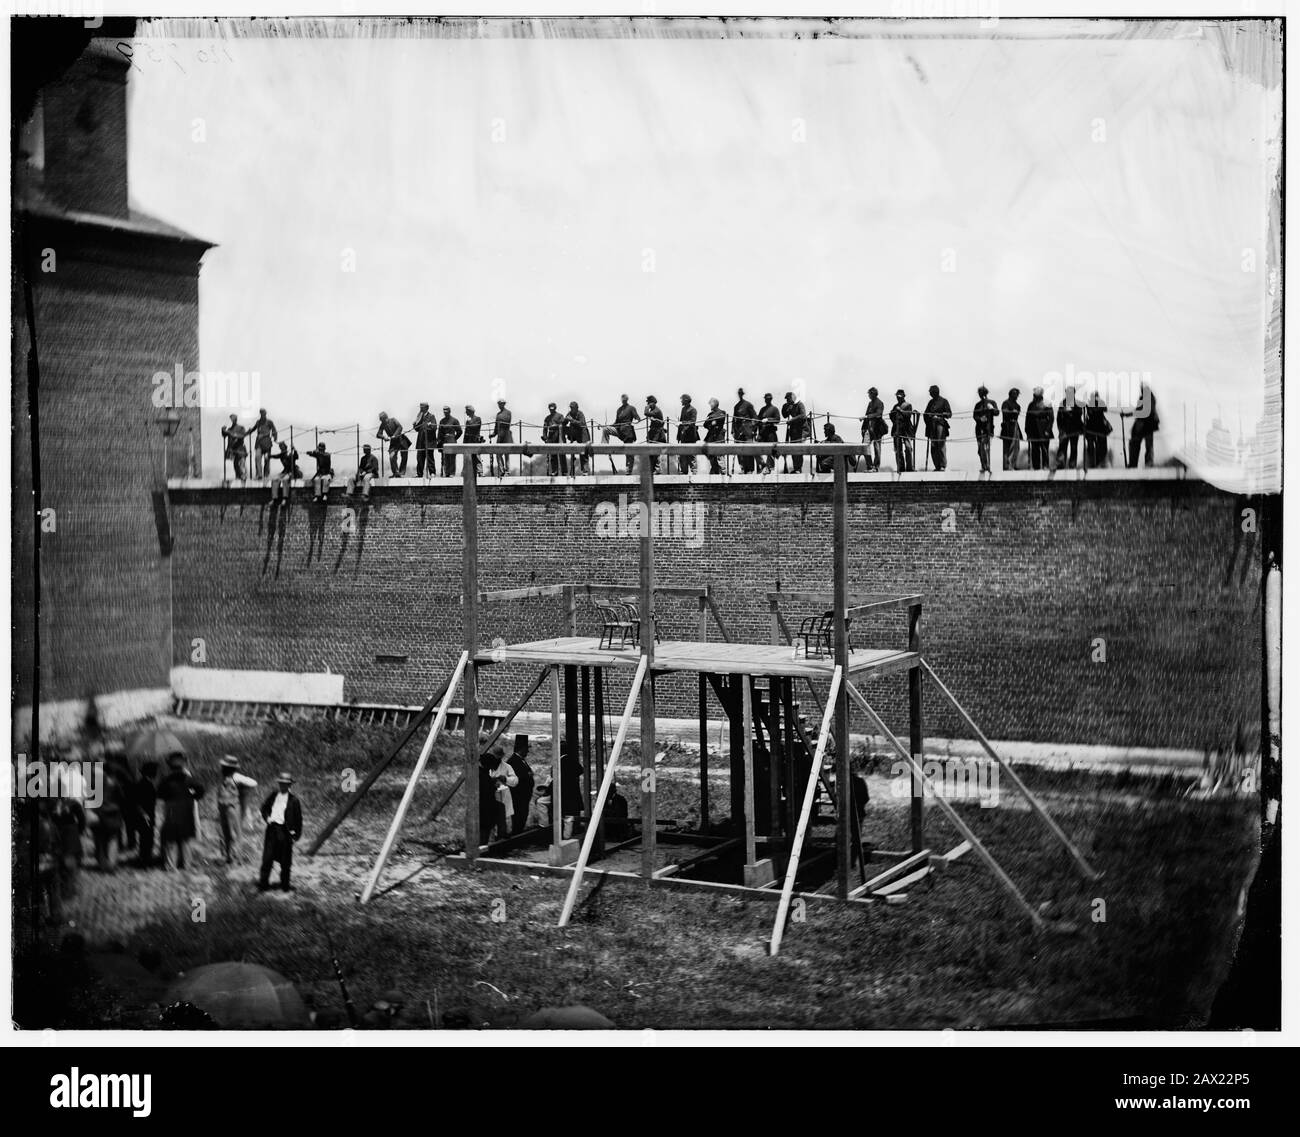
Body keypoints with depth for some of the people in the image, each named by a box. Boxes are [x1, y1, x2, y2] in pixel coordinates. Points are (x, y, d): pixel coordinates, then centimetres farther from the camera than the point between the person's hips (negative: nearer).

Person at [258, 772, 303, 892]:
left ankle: (285, 885, 19)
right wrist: (266, 817, 1)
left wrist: (296, 833, -2)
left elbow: (298, 818, 0)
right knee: (267, 857, 3)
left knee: (285, 861, 6)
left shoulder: (293, 800, -3)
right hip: (272, 829, 2)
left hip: (285, 832, -2)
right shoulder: (272, 796, 7)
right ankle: (263, 883, 12)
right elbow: (264, 808, 20)